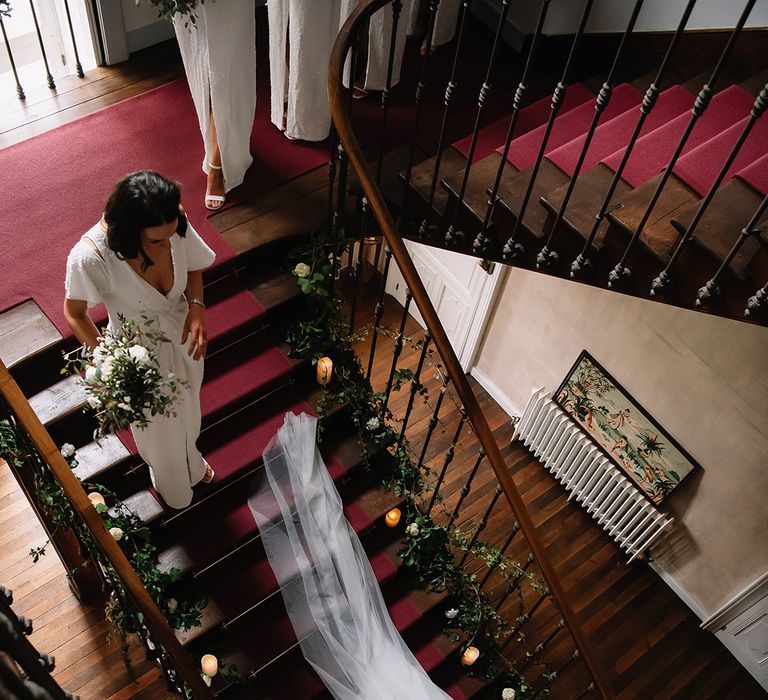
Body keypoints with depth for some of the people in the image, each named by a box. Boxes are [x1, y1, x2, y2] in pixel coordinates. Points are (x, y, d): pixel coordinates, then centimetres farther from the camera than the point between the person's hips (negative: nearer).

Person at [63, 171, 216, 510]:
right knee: (156, 427, 27)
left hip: (182, 340, 4)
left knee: (186, 411, 34)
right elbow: (74, 313, -19)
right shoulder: (90, 257, -38)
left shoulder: (174, 227, -27)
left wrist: (196, 307, -23)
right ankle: (171, 483, 63)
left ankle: (191, 462, 70)